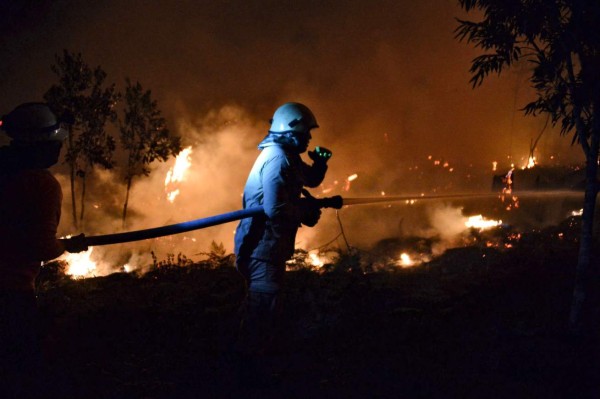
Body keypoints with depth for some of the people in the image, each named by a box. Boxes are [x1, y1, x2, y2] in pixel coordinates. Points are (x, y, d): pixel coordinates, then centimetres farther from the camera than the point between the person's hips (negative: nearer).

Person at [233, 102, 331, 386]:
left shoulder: (286, 156, 12)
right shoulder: (277, 159, -20)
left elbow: (312, 180, 25)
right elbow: (275, 209, -29)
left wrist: (319, 163, 4)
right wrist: (305, 213, -13)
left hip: (267, 242, 11)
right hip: (264, 243, -11)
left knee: (261, 303, 20)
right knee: (264, 304, -6)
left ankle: (250, 360, 32)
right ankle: (249, 365, 2)